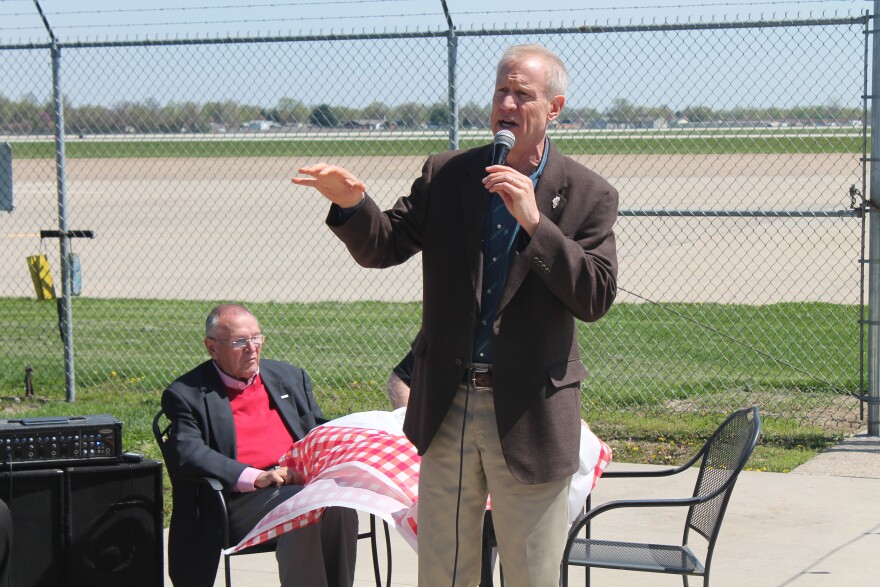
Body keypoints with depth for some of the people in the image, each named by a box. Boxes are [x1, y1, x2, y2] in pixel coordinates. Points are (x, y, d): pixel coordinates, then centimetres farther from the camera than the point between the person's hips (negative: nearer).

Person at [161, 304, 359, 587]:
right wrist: (256, 477, -19)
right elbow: (186, 453, -9)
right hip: (242, 497, -4)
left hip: (303, 483, 5)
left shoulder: (290, 377, 23)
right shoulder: (186, 394, 5)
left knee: (339, 507, -30)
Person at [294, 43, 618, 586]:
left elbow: (597, 297, -13)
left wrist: (534, 222, -22)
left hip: (530, 418, -2)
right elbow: (383, 247, 1)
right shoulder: (445, 175, 4)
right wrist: (351, 204, -20)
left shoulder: (589, 195, -4)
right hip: (448, 408, 3)